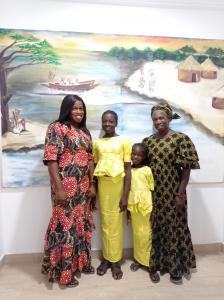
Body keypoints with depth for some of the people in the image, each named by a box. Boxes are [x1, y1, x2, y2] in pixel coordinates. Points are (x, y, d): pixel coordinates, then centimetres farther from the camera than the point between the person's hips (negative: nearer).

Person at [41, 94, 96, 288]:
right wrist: (58, 188, -19)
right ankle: (63, 271, 23)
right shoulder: (57, 128, -8)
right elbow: (51, 159, -15)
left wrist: (92, 184, 8)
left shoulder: (85, 132, 13)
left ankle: (81, 262, 37)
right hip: (66, 185, -7)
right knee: (65, 224, 4)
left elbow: (90, 159, 13)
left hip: (83, 186, 7)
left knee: (82, 224, 17)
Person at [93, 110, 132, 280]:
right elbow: (93, 168, 10)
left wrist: (125, 196, -9)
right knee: (105, 223, 13)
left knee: (116, 224, 7)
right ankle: (106, 258, 30)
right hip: (102, 185, 3)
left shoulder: (124, 141, -3)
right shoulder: (96, 143, 7)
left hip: (118, 185, -3)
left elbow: (128, 170, -5)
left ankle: (116, 261, 25)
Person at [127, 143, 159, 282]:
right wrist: (128, 208, 11)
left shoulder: (147, 170, -7)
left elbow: (152, 190, -4)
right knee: (136, 234, 15)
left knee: (147, 234, 4)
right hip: (133, 206, 4)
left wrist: (153, 209, -6)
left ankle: (150, 263, 18)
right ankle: (138, 259, 32)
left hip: (146, 206, -4)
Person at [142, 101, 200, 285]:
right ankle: (156, 262, 35)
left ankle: (175, 268, 28)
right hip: (153, 192, 4)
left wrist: (180, 194, -13)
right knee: (156, 227, 15)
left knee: (173, 228, 9)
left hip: (172, 192, -4)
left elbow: (187, 168, -10)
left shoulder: (181, 138, -9)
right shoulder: (148, 141, 4)